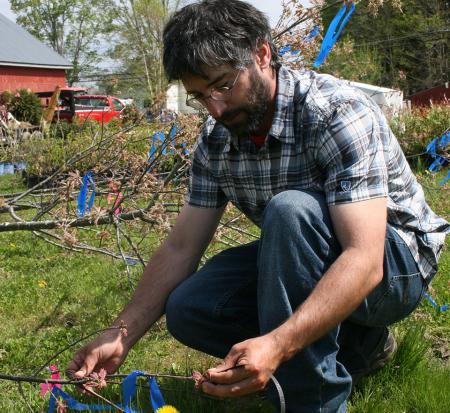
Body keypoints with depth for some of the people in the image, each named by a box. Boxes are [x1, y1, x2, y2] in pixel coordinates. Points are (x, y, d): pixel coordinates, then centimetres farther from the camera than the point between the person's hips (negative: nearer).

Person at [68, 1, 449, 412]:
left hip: (394, 261, -6)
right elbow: (180, 248, -2)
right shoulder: (216, 140, -6)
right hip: (304, 263, 7)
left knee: (290, 210, -35)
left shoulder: (337, 113, -27)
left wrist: (276, 345, -49)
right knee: (186, 309, -11)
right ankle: (356, 344, 1)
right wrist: (122, 336, -14)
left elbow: (364, 259, -36)